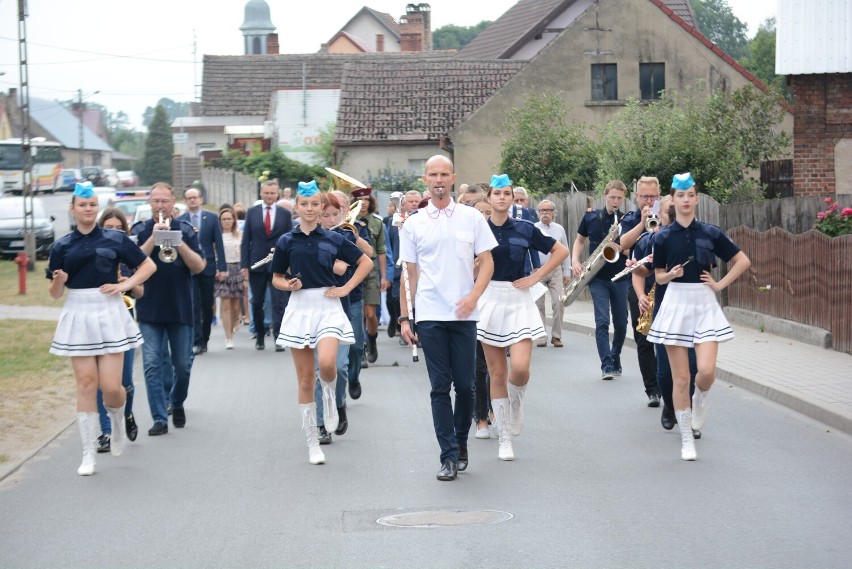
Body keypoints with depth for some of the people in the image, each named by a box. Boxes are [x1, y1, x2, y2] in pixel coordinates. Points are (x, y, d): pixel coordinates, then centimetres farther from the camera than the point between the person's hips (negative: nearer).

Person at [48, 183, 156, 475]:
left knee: (111, 386, -7)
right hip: (78, 316, 1)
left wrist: (124, 285, -6)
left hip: (110, 314, -1)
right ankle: (89, 454, 8)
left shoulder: (116, 239, 2)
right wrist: (59, 280, -15)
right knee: (86, 384, 0)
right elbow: (55, 293, 7)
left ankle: (118, 421, 28)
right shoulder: (62, 246, 6)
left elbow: (148, 266, 7)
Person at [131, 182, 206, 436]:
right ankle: (159, 418, -3)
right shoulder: (140, 231, 3)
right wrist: (153, 238, -19)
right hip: (149, 310, -1)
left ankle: (177, 403, 34)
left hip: (180, 308, 1)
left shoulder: (186, 230, 3)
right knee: (152, 364, -7)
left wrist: (179, 243, -19)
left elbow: (199, 267, -6)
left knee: (183, 365, 8)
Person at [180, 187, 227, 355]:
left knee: (207, 305, 7)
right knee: (194, 306, -7)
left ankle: (204, 339, 19)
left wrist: (222, 267, -3)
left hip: (208, 267, 1)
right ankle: (197, 342, -7)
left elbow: (218, 243, 2)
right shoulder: (180, 221, 3)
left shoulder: (212, 218, 4)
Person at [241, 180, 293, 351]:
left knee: (279, 302, -6)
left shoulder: (285, 214, 4)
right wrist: (244, 264, -3)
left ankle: (279, 338, -6)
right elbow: (245, 240, 4)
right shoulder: (252, 212, 5)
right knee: (257, 303, 9)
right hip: (257, 264, 1)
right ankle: (259, 336, 22)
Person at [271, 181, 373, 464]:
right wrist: (289, 284, -9)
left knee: (326, 363, -27)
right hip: (299, 308, 1)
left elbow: (366, 263, 10)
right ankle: (312, 443, 12)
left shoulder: (333, 239, 3)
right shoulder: (286, 241, 5)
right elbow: (276, 278, 13)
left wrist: (346, 288, 0)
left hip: (328, 307, -1)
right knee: (305, 380, 2)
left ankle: (330, 396, 9)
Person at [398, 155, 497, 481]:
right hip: (430, 316, 0)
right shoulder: (413, 225, 6)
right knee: (440, 387, -1)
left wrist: (474, 295, -11)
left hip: (464, 314, 0)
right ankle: (449, 455, 2)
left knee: (465, 385, 4)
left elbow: (487, 262, 5)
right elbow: (409, 273, 9)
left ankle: (460, 443, 25)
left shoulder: (471, 218, 5)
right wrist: (404, 318, 5)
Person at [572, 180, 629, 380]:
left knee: (621, 323, 8)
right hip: (598, 278, -1)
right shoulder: (591, 217, 2)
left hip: (620, 277, 1)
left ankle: (615, 359, 29)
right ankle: (606, 365, -12)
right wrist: (575, 260, -1)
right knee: (602, 321, -12)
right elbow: (580, 240, 15)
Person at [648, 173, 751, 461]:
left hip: (704, 304, 0)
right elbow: (659, 277, 9)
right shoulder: (663, 238, 1)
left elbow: (743, 261, 7)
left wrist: (721, 284, -1)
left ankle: (700, 397, 22)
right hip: (676, 304, 0)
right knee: (680, 378, -1)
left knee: (706, 370, -16)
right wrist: (672, 273, -11)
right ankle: (687, 440, 10)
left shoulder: (710, 233, 0)